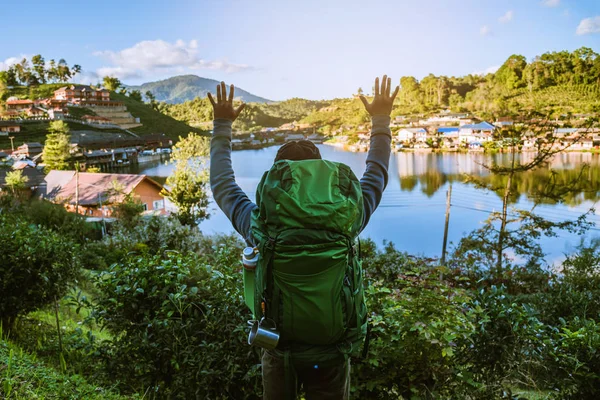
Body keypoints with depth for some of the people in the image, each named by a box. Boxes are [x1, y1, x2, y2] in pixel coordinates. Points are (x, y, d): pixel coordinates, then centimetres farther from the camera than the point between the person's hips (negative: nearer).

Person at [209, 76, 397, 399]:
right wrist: (381, 120, 16)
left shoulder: (260, 223, -15)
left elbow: (222, 183, 3)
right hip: (332, 351, 0)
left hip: (280, 350, 0)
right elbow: (376, 175, 4)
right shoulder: (346, 219, -15)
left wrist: (222, 126, 14)